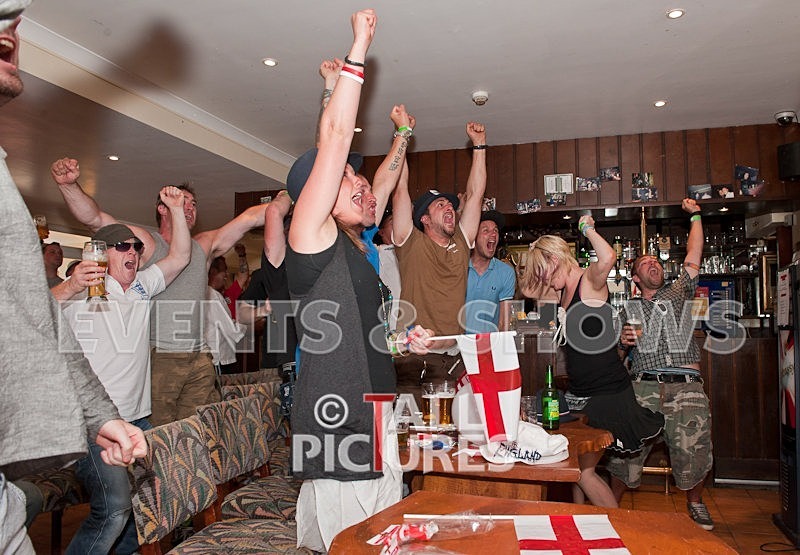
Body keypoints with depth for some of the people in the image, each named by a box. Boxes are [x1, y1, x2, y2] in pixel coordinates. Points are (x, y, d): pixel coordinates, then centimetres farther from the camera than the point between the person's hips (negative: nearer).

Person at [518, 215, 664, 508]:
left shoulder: (589, 281, -13)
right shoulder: (564, 292, 12)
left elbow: (608, 258, -34)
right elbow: (527, 289, 25)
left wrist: (587, 227, -18)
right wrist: (534, 256, 13)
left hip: (608, 392, -8)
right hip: (579, 393, 9)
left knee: (581, 469, -2)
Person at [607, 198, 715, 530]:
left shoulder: (679, 293, 20)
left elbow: (694, 255, 15)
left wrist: (695, 216, 16)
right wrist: (622, 340, -1)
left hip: (686, 385, 0)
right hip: (643, 386, 0)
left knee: (693, 450, -4)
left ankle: (695, 504, 23)